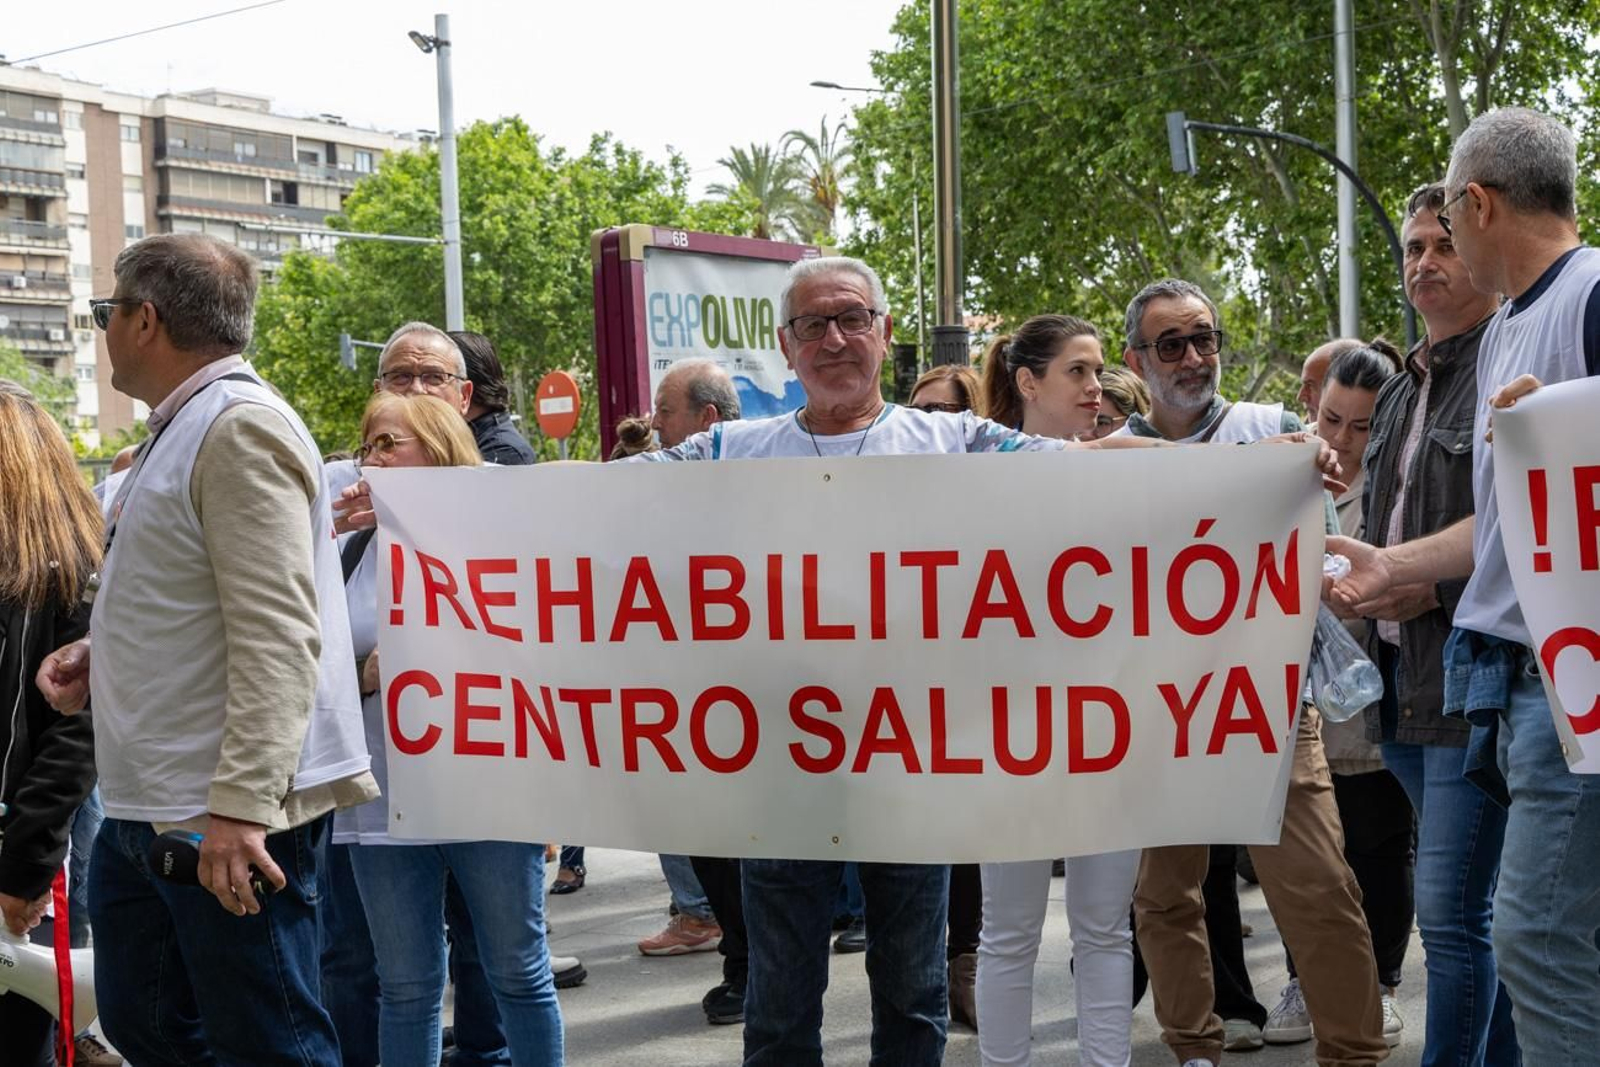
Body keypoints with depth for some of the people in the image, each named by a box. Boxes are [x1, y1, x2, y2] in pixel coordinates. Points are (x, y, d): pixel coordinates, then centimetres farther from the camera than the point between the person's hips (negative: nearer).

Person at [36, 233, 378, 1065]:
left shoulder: (239, 429, -15)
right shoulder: (181, 430, 16)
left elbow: (276, 638, -24)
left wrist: (240, 807, -29)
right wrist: (103, 655, 12)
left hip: (228, 816, -10)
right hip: (145, 809, 10)